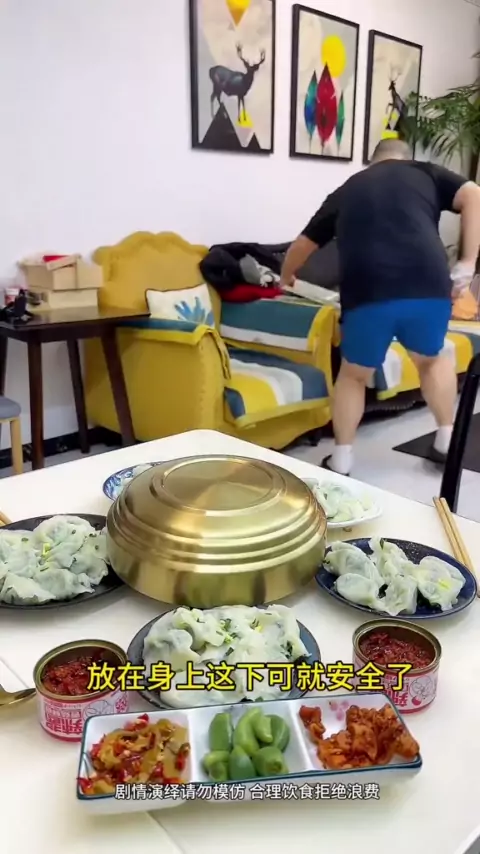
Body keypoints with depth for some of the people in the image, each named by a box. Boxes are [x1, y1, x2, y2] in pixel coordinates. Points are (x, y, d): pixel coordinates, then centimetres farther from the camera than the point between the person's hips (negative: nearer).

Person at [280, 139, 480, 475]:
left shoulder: (347, 190, 27)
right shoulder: (425, 172, 23)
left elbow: (304, 244, 36)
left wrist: (285, 277, 55)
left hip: (368, 294, 0)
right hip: (429, 287, 0)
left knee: (354, 375, 22)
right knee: (433, 358, 29)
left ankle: (341, 459, 25)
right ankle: (447, 442, 32)